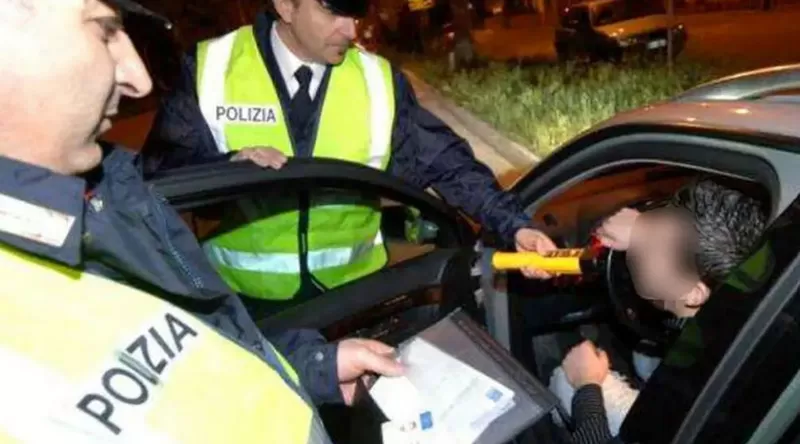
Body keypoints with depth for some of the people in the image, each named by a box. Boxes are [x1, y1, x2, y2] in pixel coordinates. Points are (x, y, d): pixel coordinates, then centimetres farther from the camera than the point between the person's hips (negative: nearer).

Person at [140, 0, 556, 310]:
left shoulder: (379, 80, -3)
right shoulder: (211, 67, -7)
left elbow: (445, 161, -7)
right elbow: (160, 166, -8)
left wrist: (514, 225, -18)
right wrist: (228, 166, -27)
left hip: (353, 293, 2)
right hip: (241, 298, -1)